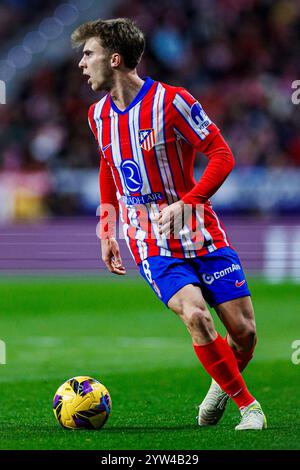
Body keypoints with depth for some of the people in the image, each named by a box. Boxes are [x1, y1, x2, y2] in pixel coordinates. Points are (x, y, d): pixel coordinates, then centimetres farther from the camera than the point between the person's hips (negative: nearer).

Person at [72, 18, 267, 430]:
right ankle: (247, 405, -10)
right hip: (153, 247, 2)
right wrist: (107, 231, 15)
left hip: (202, 236, -2)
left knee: (244, 330, -5)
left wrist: (186, 203, -23)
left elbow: (222, 156, -11)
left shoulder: (170, 101, -11)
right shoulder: (99, 115, 6)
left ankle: (222, 384, 28)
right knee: (194, 315, -24)